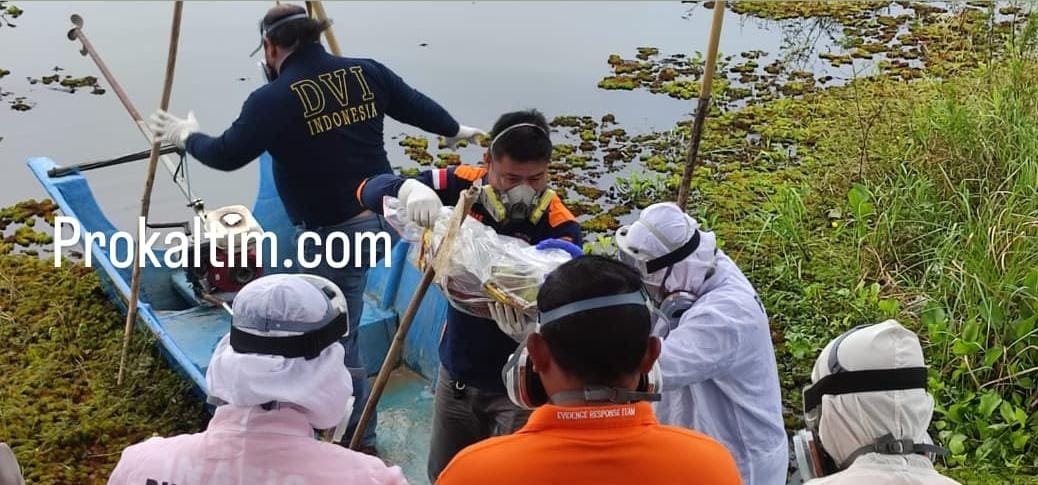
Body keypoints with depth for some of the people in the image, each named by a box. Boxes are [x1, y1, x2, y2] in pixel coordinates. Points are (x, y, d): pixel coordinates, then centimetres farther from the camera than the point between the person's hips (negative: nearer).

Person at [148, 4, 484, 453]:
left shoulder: (273, 100, -14)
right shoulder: (367, 72, 3)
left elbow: (227, 154, -6)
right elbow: (416, 105, 17)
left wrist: (186, 136, 15)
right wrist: (456, 130, 36)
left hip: (335, 234, -7)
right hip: (381, 216, 7)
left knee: (337, 338, 5)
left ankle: (361, 441, 16)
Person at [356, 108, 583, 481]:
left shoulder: (559, 227, -21)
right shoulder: (463, 185, -12)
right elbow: (370, 190, -10)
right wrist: (411, 189, -32)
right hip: (457, 372, 5)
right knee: (444, 474, 24)